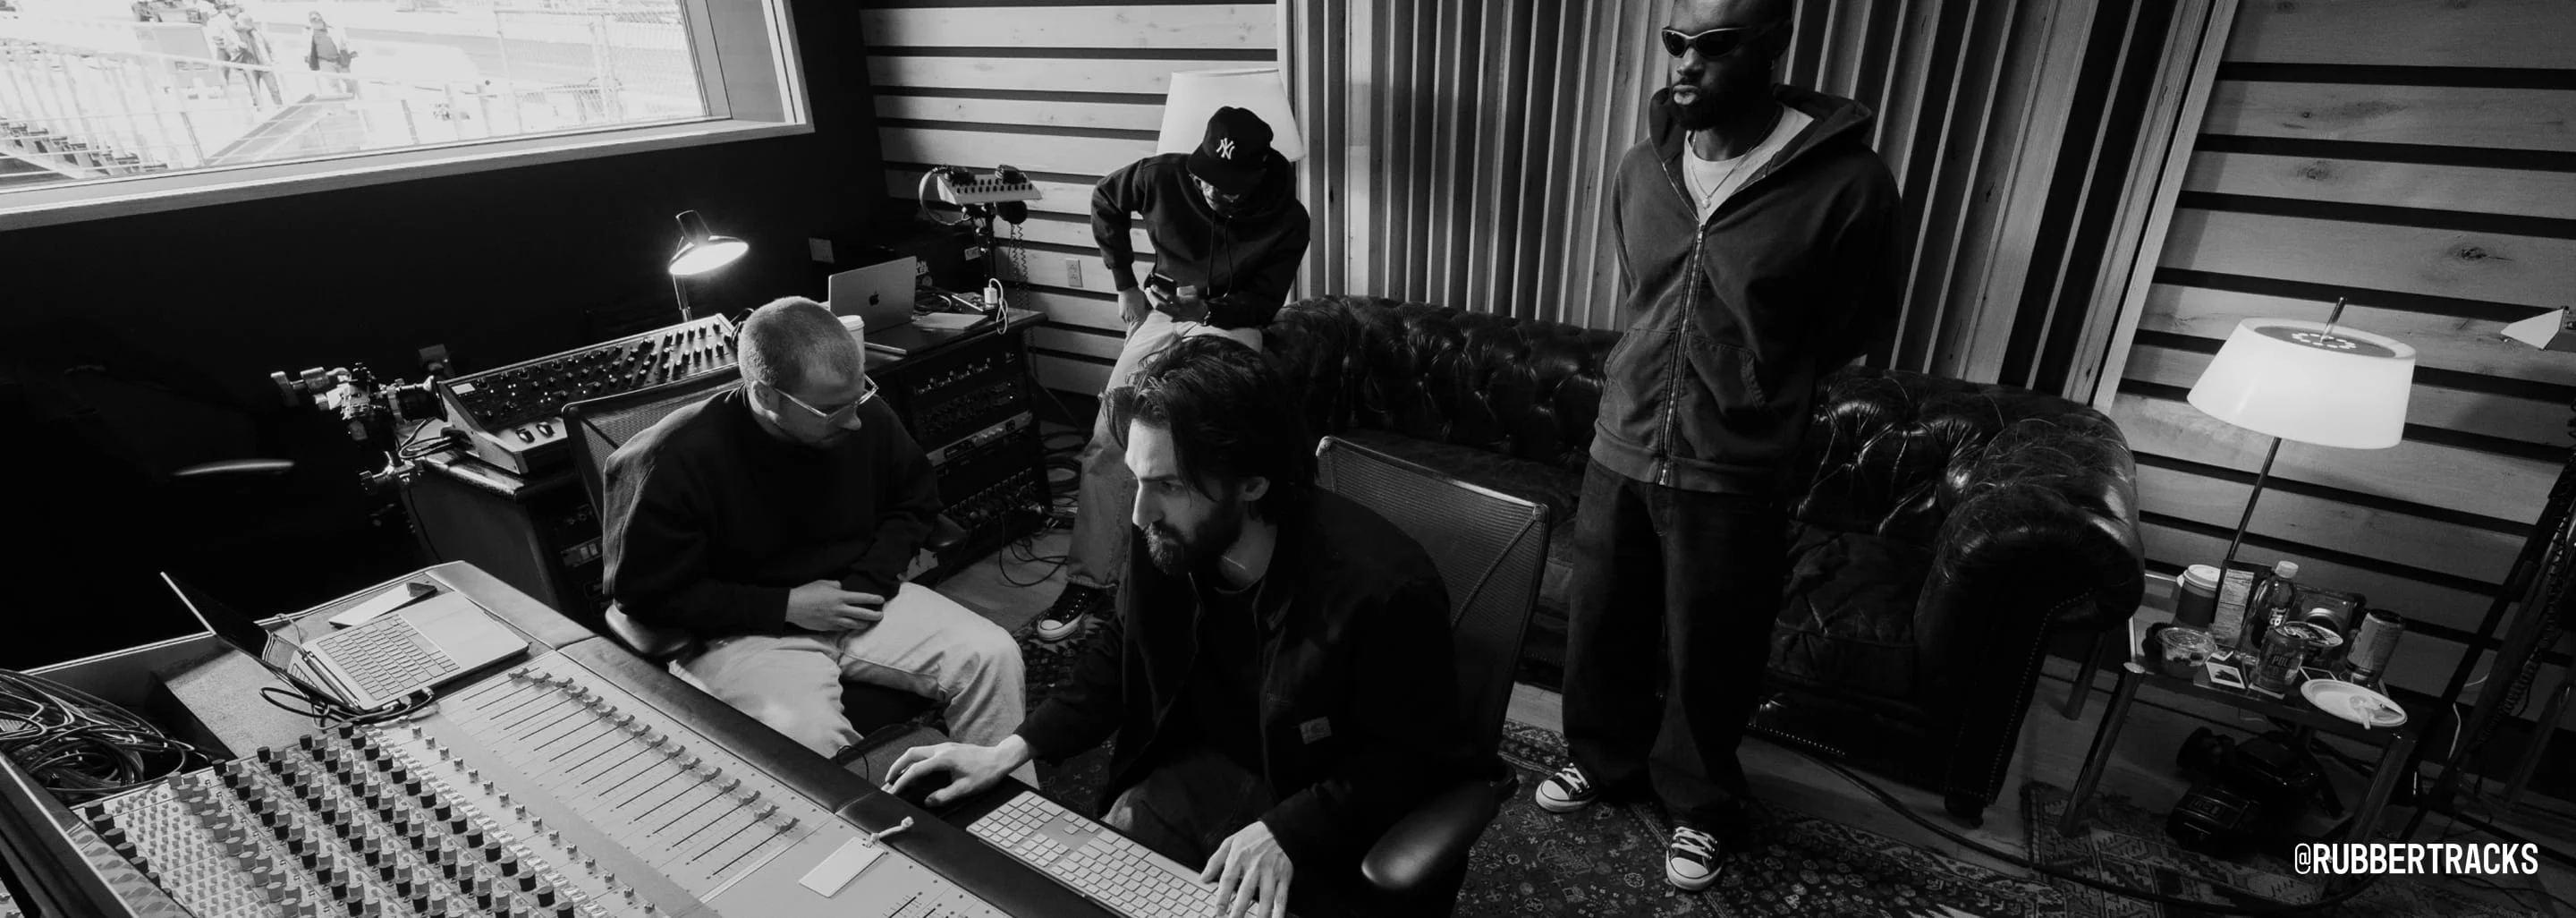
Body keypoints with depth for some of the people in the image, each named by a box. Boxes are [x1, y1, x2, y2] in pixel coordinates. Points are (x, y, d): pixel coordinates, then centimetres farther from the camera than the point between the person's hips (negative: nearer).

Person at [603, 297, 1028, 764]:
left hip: (856, 603, 4)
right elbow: (647, 593, -12)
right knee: (808, 737, -33)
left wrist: (871, 580, -7)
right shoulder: (674, 462, -20)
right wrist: (787, 606, -18)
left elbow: (915, 501, 10)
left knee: (994, 656, -14)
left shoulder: (865, 416, -7)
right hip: (748, 632, -4)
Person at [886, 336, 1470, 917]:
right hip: (1197, 772, 5)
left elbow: (1413, 758, -16)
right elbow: (1120, 653, 6)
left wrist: (1287, 833, -27)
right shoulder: (1164, 537, -13)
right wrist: (1011, 751, -4)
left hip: (1322, 824, -4)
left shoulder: (1385, 590, -30)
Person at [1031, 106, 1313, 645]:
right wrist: (1125, 284, 8)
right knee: (1109, 442, -14)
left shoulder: (1286, 221, -13)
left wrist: (1209, 305, -21)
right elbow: (1105, 202, 10)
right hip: (1162, 312, 3)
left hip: (1229, 322, -2)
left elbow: (1263, 304, -3)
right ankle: (1090, 579, -6)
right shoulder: (1165, 176, -10)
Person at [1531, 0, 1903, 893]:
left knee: (1708, 659, 12)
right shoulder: (1639, 167, -1)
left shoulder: (1847, 183, -15)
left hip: (1732, 474, -4)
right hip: (1619, 450, 4)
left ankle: (1699, 803, 38)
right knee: (1599, 626, 18)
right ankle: (1603, 758, 44)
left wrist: (1754, 390, 8)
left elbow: (1856, 325, 1)